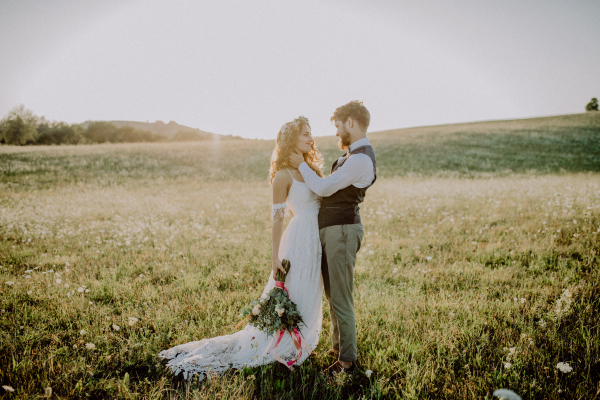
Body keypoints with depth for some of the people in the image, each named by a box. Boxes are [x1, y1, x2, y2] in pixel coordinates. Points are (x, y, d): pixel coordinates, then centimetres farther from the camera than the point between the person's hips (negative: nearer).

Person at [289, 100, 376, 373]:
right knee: (332, 294, 19)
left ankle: (347, 359, 11)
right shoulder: (352, 156, 15)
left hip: (341, 230, -10)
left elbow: (324, 188, -21)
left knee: (341, 298, -2)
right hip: (330, 230, 10)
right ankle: (338, 347, 34)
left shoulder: (361, 159, -19)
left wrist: (301, 165, -9)